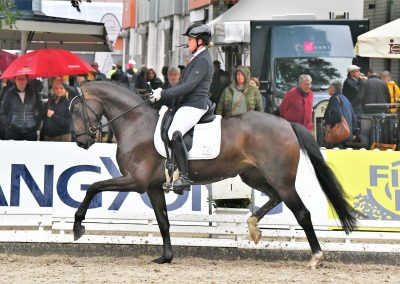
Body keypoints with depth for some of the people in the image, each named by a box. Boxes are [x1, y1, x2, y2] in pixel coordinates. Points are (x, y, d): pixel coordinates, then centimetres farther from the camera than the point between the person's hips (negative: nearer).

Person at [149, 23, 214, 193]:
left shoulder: (203, 61, -12)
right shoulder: (197, 58, 20)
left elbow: (189, 86, -21)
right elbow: (183, 84, 24)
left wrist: (163, 94, -20)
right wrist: (163, 93, 13)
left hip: (195, 105, -12)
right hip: (187, 103, 12)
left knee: (174, 134, -31)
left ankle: (184, 177, -33)